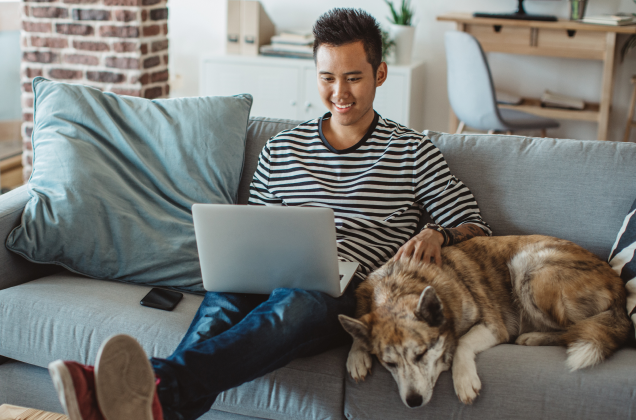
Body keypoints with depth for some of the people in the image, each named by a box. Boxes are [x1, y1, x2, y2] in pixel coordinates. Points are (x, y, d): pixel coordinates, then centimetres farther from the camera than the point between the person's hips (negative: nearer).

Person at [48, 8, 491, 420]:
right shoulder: (282, 150, 21)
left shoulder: (411, 150, 14)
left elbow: (476, 228, 10)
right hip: (273, 281, 3)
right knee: (225, 293, -35)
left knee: (297, 303, -40)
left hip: (348, 296, -3)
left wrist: (438, 234, -13)